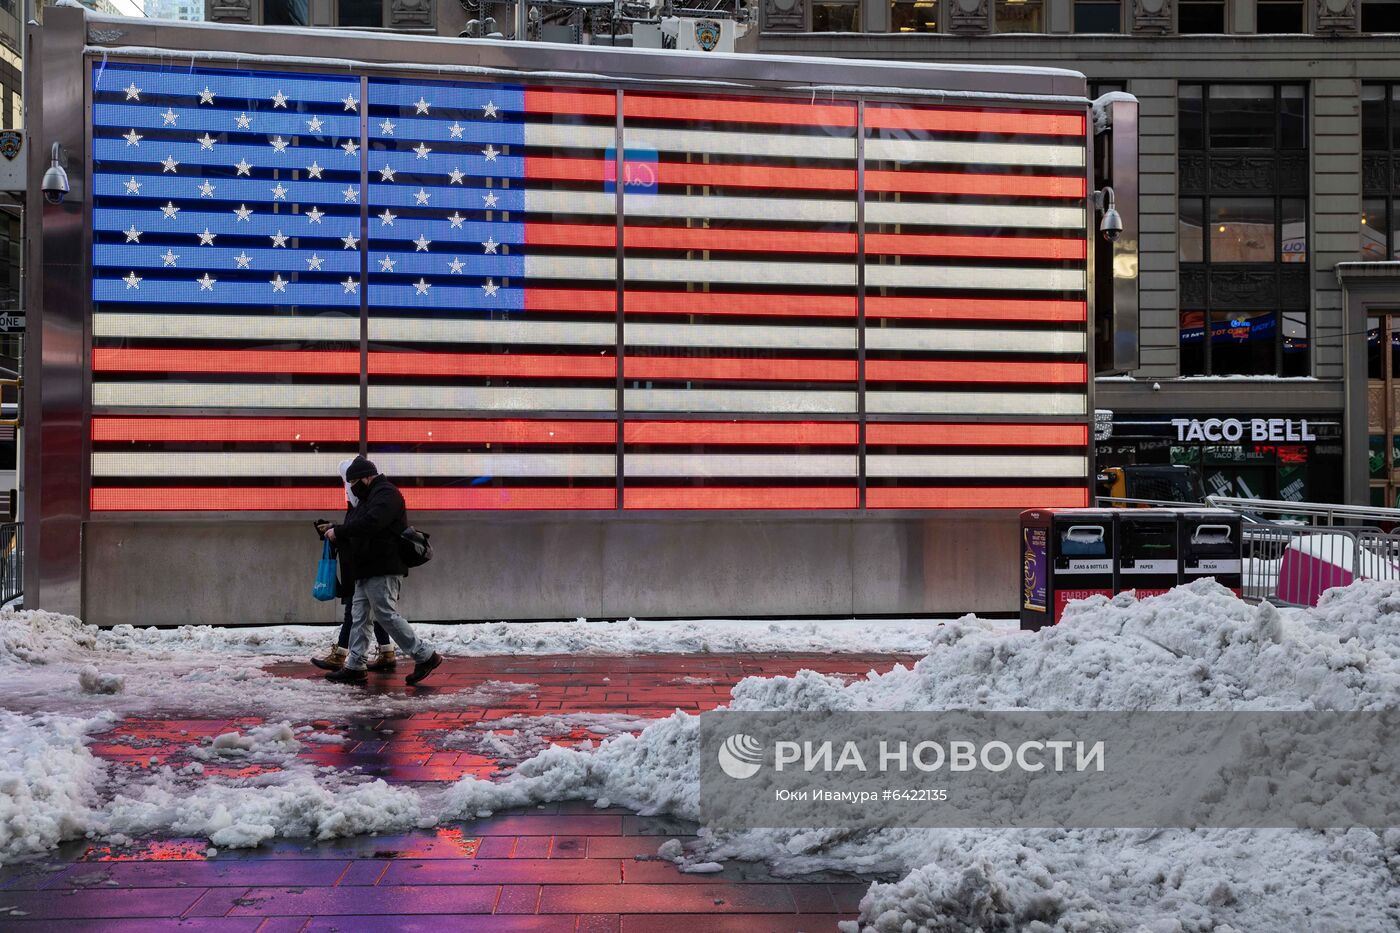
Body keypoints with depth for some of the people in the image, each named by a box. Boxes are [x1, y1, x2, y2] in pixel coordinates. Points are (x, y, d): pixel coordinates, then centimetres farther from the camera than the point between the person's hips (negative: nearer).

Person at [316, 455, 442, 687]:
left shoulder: (386, 493, -12)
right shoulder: (369, 498, 22)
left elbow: (369, 524, -26)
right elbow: (356, 530, 22)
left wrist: (339, 532, -18)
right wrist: (333, 529, 7)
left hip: (383, 571, -11)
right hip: (366, 571, 11)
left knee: (387, 615, -10)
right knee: (359, 617, 9)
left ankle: (425, 656, -4)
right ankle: (354, 667, 12)